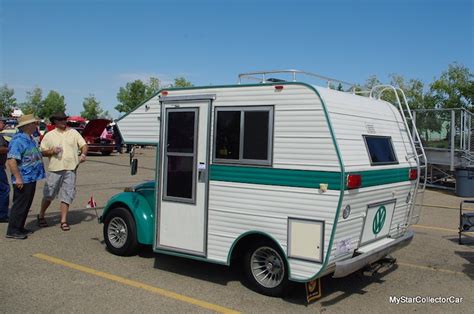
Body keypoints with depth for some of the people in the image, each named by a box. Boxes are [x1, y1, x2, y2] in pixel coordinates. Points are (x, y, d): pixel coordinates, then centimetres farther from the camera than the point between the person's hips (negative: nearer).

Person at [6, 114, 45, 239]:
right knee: (20, 205, -3)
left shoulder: (29, 138, 14)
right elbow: (11, 160, -25)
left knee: (26, 204, 16)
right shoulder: (18, 140, -19)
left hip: (31, 178, 10)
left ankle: (20, 228, 26)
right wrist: (18, 178, -26)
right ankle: (12, 231, 5)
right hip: (23, 180, -10)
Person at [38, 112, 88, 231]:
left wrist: (83, 154, -13)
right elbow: (43, 152, 8)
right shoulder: (49, 135, 7)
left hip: (70, 169, 1)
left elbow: (84, 145, 7)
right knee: (48, 195, 7)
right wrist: (52, 151, -12)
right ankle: (41, 216, 27)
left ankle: (63, 221, 5)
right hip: (54, 169, -1)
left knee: (66, 196, 0)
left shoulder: (73, 133, 9)